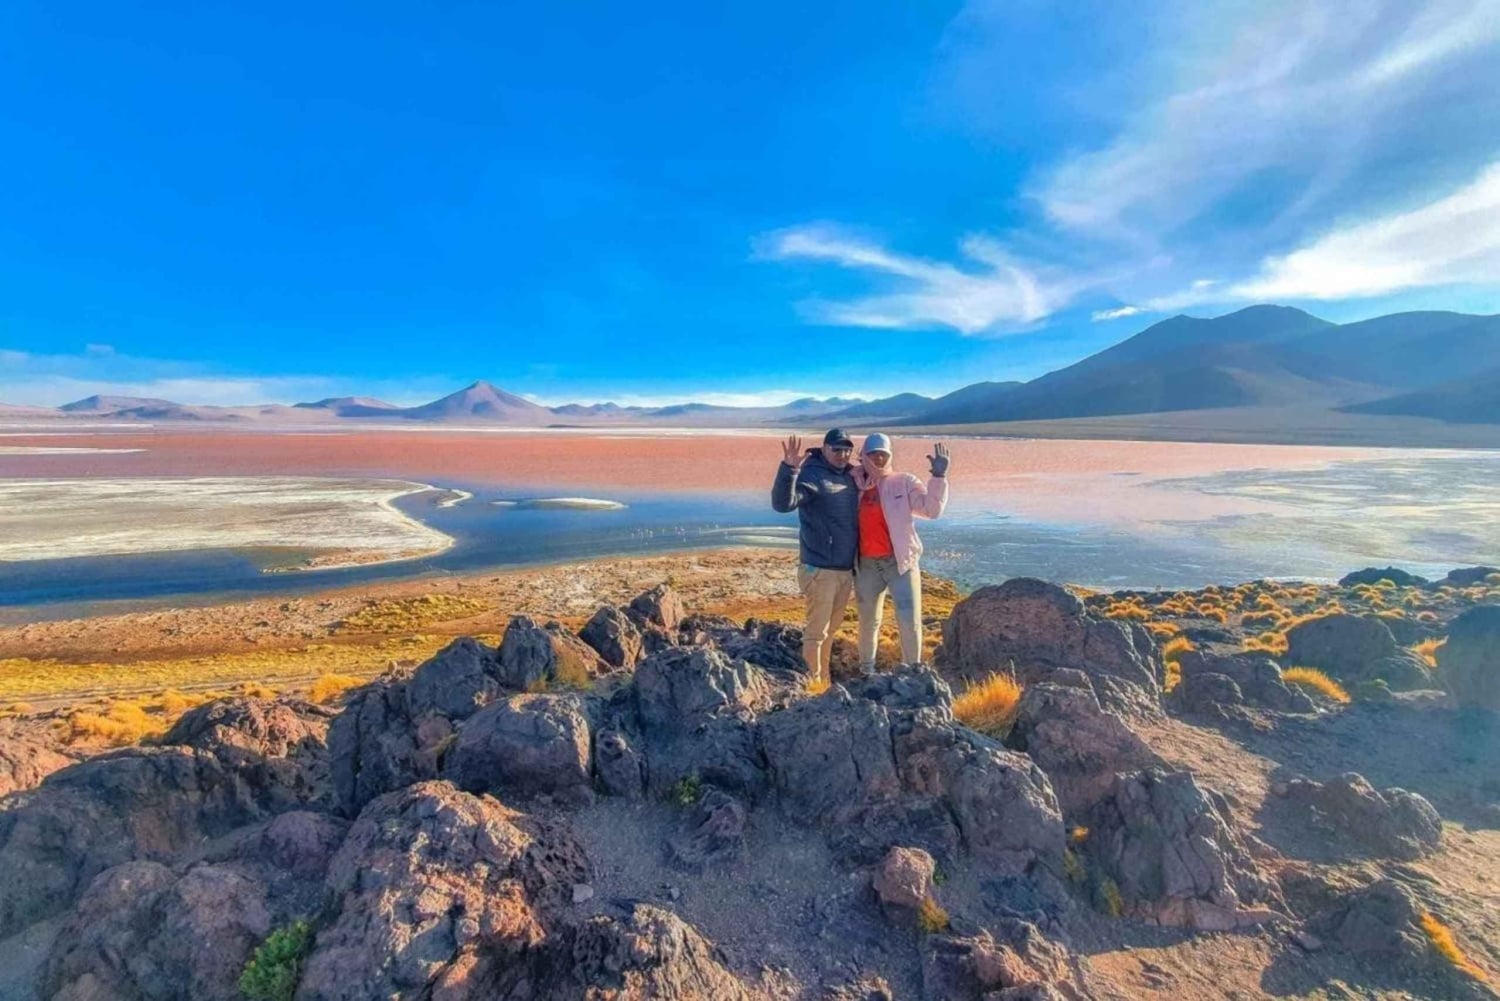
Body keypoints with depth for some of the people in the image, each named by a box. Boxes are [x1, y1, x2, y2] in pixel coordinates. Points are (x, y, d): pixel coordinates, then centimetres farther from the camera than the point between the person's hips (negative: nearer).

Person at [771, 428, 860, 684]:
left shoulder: (849, 476, 10)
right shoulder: (811, 475, -13)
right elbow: (783, 503, -30)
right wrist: (789, 468, -43)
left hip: (846, 569, 8)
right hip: (820, 570, -7)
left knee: (831, 629, 17)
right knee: (816, 631, 2)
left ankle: (824, 680, 31)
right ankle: (814, 683, 14)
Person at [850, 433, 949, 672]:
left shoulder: (904, 482, -1)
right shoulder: (854, 485, 5)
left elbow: (932, 509, -10)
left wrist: (939, 477, -19)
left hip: (900, 561, -2)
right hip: (867, 564, 2)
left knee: (909, 621, -2)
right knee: (869, 620, 15)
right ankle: (867, 669, 34)